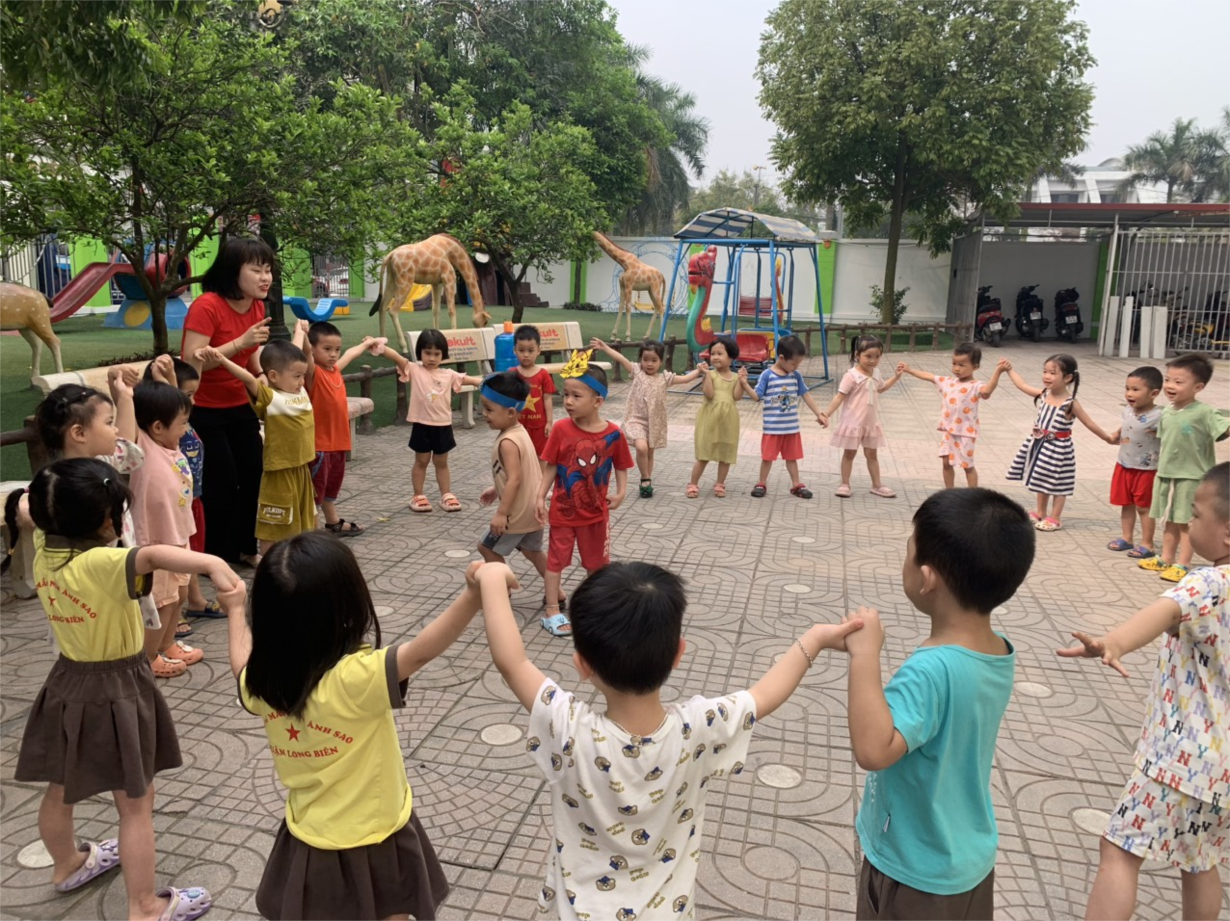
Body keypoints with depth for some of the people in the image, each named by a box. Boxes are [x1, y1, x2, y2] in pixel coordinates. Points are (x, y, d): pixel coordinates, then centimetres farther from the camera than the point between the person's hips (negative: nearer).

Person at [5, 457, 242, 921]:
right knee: (136, 805, 7)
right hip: (116, 692, -8)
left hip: (68, 683, 8)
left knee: (60, 791, 27)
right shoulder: (101, 565, -33)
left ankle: (67, 864, 53)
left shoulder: (44, 553, -8)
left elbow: (37, 513, 16)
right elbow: (153, 555, -56)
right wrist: (213, 564, -71)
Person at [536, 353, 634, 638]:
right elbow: (550, 467, -6)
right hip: (563, 510, -1)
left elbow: (621, 467, -1)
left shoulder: (613, 434, -13)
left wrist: (621, 493, -15)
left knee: (596, 561, 18)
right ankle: (552, 611, 21)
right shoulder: (561, 429, -14)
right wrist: (541, 497, -9)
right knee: (556, 559, 9)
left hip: (596, 511, 1)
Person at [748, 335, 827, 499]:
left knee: (792, 457, 13)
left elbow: (806, 395, 8)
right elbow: (757, 396, -11)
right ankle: (761, 484, 19)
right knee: (767, 456, 6)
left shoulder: (796, 376, 1)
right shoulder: (767, 375, -11)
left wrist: (819, 413, 6)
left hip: (792, 427, 4)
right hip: (772, 428, -4)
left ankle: (796, 485, 21)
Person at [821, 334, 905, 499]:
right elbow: (840, 396, -20)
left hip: (871, 422, 6)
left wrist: (896, 377, 19)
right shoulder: (851, 376, -18)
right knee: (849, 454, 7)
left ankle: (877, 485, 24)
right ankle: (845, 484, 17)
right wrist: (827, 413, -27)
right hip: (853, 422, -6)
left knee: (872, 454, 14)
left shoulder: (876, 373, 4)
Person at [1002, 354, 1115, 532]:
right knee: (1041, 480, 19)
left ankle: (1055, 518, 17)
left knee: (1058, 483, 7)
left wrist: (1108, 439, -6)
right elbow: (1022, 385, 12)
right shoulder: (1043, 394, -3)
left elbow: (1090, 424, -11)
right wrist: (1009, 369, 17)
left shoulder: (1071, 404, -19)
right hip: (1040, 444, 6)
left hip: (1059, 448, -6)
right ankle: (1041, 513, 34)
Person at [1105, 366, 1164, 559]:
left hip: (1146, 469, -6)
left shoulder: (1158, 416, -22)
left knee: (1144, 507, 4)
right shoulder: (1128, 411, 0)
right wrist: (1114, 437, 0)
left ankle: (1147, 544, 16)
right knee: (1126, 504, 16)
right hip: (1123, 465, 7)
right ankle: (1126, 538, 29)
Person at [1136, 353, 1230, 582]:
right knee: (1170, 521, 18)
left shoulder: (1204, 413, -15)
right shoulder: (1167, 413, 4)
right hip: (1165, 475, 6)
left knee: (1187, 523, 3)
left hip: (1191, 478, -6)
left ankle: (1183, 564, 11)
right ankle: (1166, 558, 29)